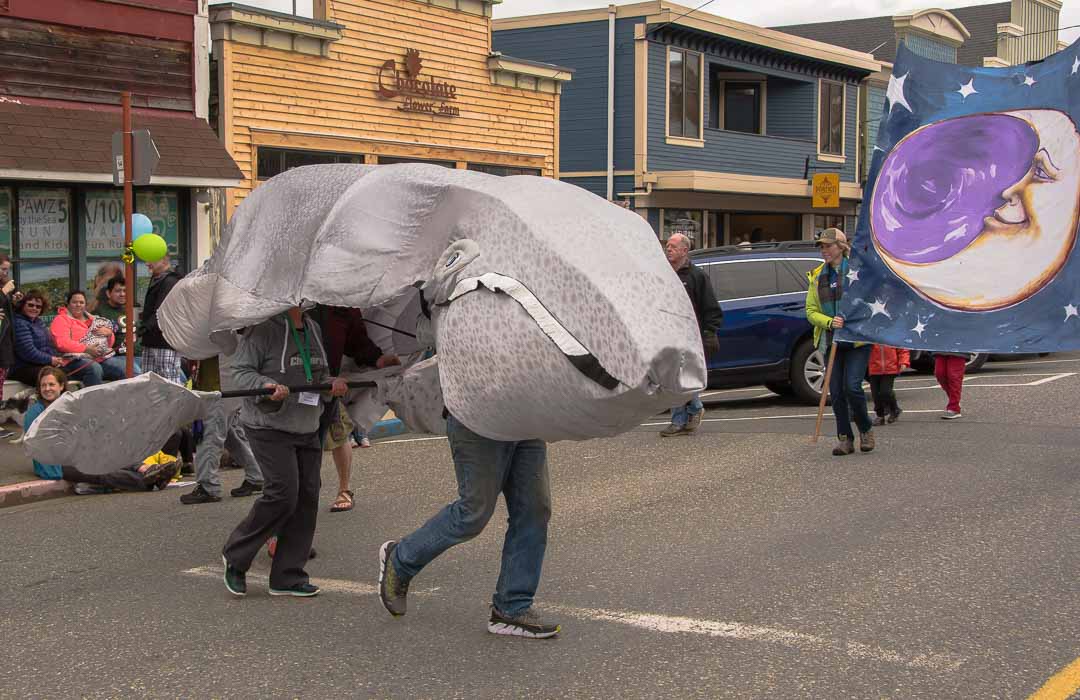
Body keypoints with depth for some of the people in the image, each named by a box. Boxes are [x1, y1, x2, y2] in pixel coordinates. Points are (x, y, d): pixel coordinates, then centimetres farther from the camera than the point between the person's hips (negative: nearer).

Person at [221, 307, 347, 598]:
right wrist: (265, 386, -29)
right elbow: (241, 370, -13)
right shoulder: (264, 329, -11)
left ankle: (287, 576, 12)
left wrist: (332, 383, 3)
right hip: (269, 426, -8)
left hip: (307, 430, 8)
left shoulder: (313, 328, 13)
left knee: (307, 496, 3)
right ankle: (235, 557, 7)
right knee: (283, 493, -14)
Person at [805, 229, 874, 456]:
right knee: (836, 392, 2)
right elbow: (811, 311, 6)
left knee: (852, 387, -13)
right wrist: (829, 322, -13)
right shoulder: (817, 276, 10)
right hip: (831, 341, 4)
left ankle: (866, 430, 10)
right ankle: (845, 439, 12)